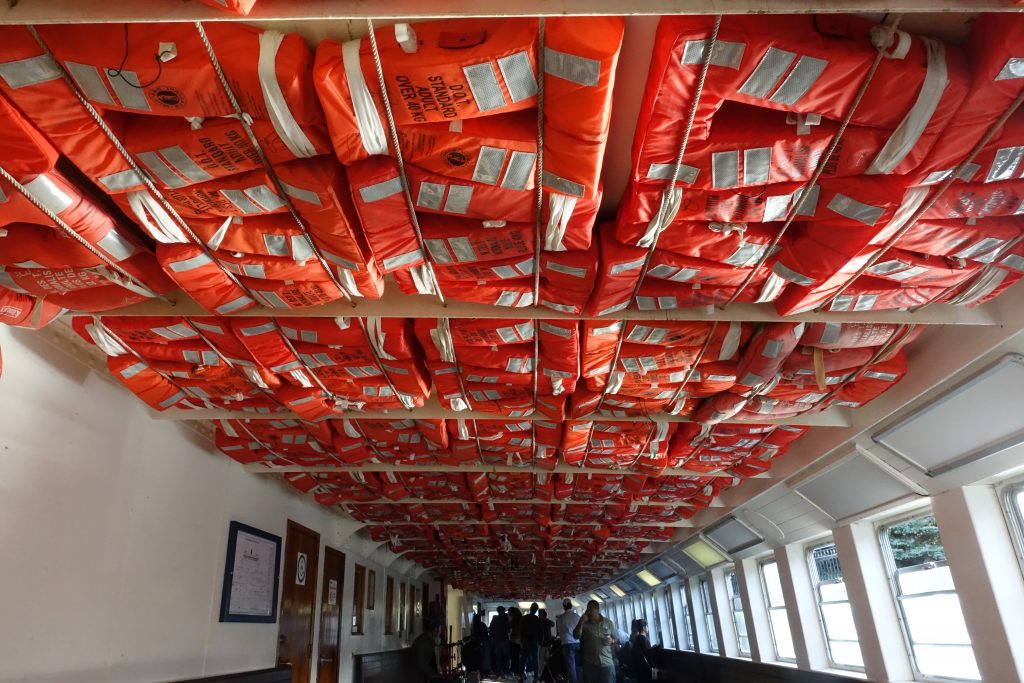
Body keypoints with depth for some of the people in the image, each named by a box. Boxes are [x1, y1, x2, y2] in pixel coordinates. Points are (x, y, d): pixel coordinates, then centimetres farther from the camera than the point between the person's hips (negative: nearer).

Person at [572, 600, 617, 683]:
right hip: (590, 663, 0)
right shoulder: (584, 623, 6)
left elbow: (616, 639, 13)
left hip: (607, 663, 0)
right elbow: (576, 636, -6)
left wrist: (611, 641, -9)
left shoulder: (609, 622, 7)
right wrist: (581, 622, -16)